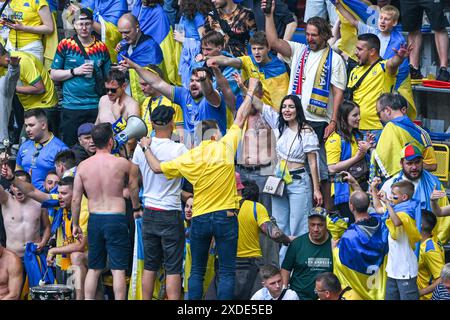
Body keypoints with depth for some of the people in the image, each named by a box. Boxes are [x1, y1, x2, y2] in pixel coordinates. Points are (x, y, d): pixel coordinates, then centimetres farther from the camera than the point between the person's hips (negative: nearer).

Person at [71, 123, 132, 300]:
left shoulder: (83, 166, 0)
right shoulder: (121, 163, -8)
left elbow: (76, 199, 2)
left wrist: (75, 224, 13)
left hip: (94, 219, 3)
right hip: (116, 219, -3)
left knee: (93, 269, 13)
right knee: (118, 269, -1)